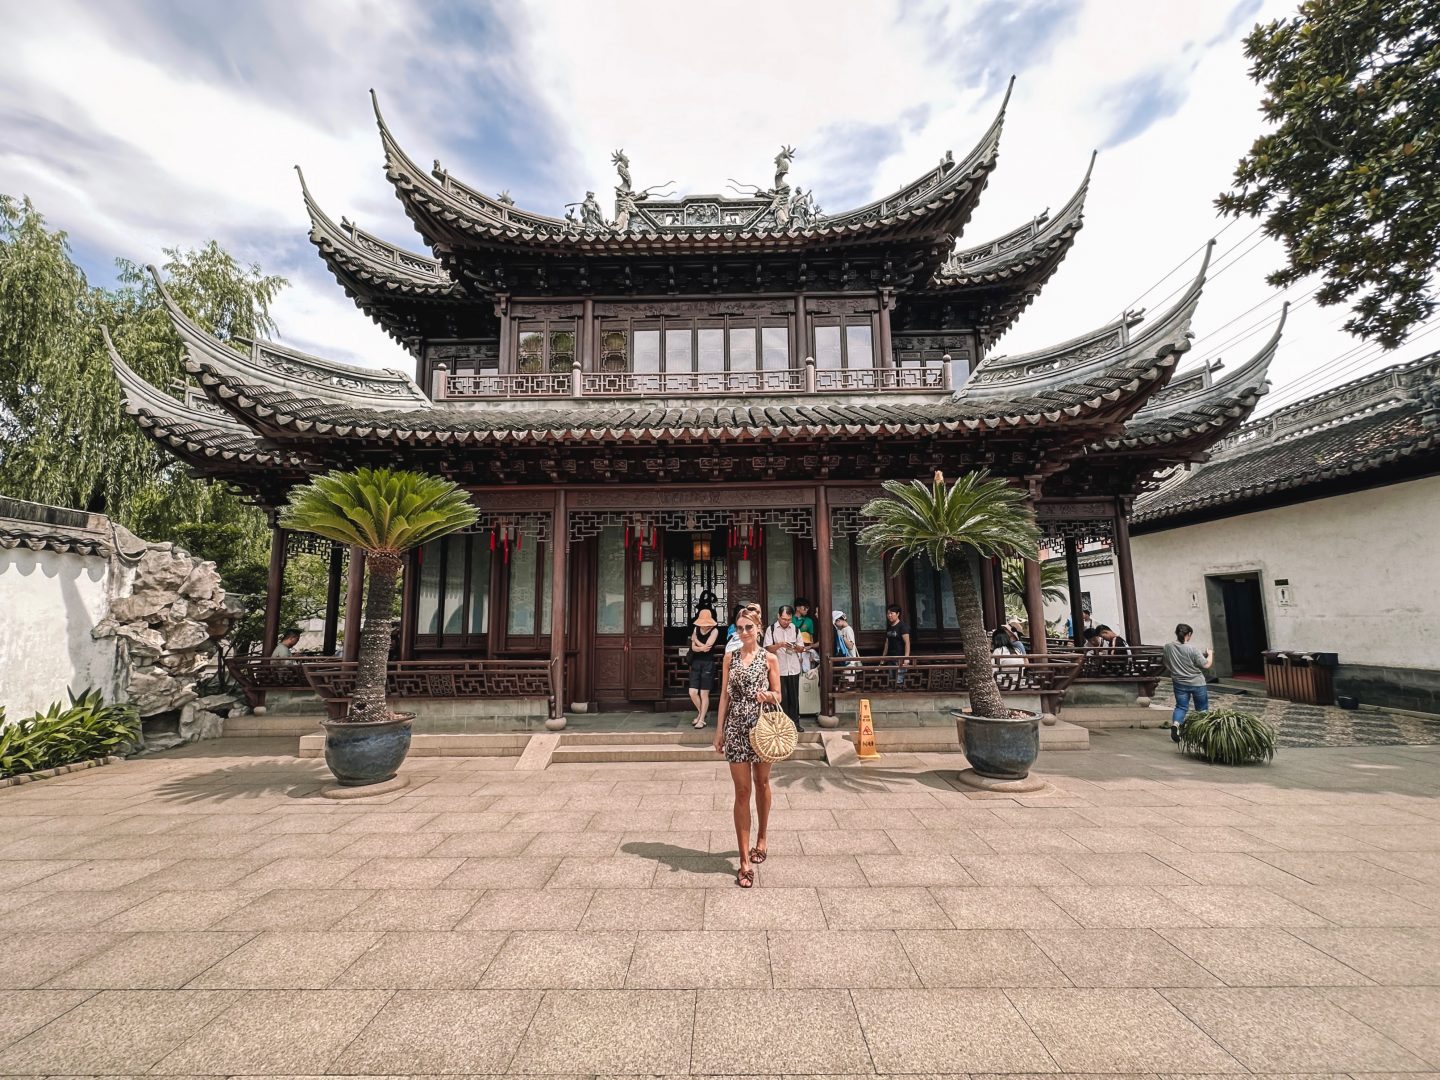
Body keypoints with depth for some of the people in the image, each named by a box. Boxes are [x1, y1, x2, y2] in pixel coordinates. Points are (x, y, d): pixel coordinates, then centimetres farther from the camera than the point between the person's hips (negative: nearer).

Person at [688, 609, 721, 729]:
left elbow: (707, 647, -16)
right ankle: (700, 712, 28)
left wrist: (695, 639, -3)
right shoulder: (696, 629, 6)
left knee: (704, 694, 1)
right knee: (692, 693, 2)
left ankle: (701, 719, 12)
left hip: (708, 663, -4)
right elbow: (693, 647, -1)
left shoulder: (714, 630, -8)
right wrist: (701, 648, -21)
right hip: (696, 662, 4)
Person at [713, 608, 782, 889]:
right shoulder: (730, 657, 5)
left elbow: (778, 696, 4)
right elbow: (724, 695, 6)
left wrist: (769, 696, -19)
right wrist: (719, 729, 3)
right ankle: (745, 860, 7)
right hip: (736, 728, 1)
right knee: (742, 791, 1)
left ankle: (760, 839, 38)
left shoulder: (769, 658, 0)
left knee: (761, 784, 15)